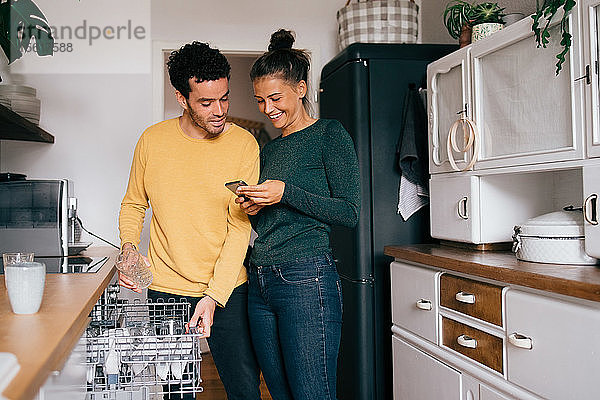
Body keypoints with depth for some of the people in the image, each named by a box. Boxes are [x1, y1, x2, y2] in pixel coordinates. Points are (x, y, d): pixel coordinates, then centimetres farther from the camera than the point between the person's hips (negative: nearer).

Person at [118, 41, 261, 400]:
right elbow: (133, 204, 12)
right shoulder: (153, 141, -3)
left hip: (227, 289, -1)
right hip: (166, 288, 1)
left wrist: (214, 296, -17)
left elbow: (240, 226, -11)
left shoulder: (244, 144, -8)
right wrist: (129, 247, -8)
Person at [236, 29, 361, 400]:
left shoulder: (329, 134, -1)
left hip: (306, 279, -7)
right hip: (260, 282, 7)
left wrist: (286, 193, -15)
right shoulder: (268, 149, 20)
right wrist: (253, 208, 3)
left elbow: (349, 212, -9)